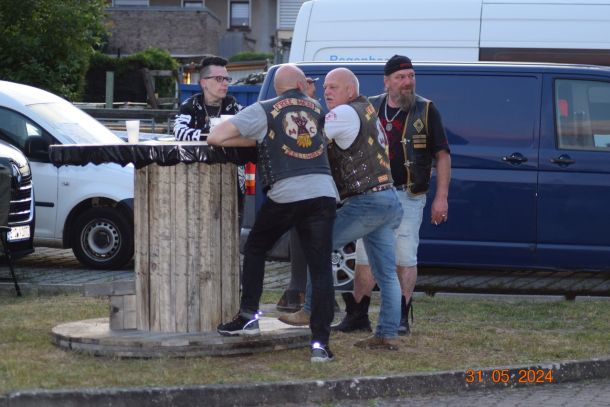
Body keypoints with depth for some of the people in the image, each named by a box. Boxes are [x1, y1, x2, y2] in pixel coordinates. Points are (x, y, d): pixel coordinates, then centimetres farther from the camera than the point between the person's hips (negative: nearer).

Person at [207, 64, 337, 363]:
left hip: (285, 194, -2)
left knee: (255, 249, 21)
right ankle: (320, 342, -6)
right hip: (323, 193, 2)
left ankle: (249, 316, 17)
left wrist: (253, 141, 15)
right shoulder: (316, 109, 18)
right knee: (321, 269, 1)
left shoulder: (263, 111, 5)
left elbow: (215, 137, 0)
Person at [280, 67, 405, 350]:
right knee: (386, 273, 6)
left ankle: (313, 311, 4)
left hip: (366, 202, -9)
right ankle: (388, 335, 6)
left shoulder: (346, 113, -9)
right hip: (388, 200, 9)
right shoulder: (367, 112, 21)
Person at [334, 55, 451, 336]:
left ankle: (401, 318, 6)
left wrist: (441, 197, -6)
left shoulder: (425, 111, 0)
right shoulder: (370, 109, 8)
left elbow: (442, 155, 1)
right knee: (365, 257, 4)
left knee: (405, 258, -2)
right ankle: (357, 315, 11)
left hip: (408, 196, -3)